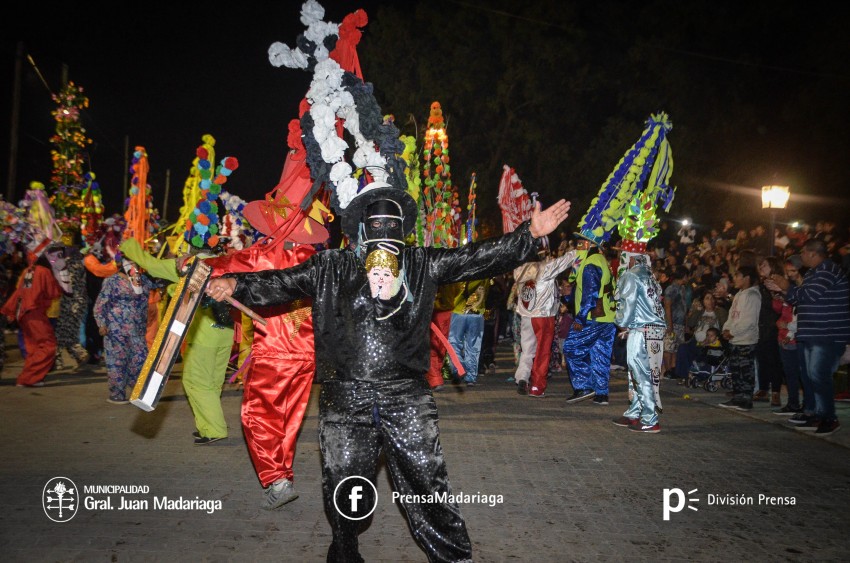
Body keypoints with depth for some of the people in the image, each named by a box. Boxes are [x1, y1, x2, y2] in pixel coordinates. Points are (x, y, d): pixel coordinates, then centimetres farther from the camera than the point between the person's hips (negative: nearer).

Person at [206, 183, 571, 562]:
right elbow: (279, 283, 9)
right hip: (344, 399, 0)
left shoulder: (423, 264, 10)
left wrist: (531, 233, -3)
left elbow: (478, 258, 6)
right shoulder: (329, 267, 9)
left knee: (427, 483, 3)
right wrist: (236, 285, -8)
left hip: (406, 398, 0)